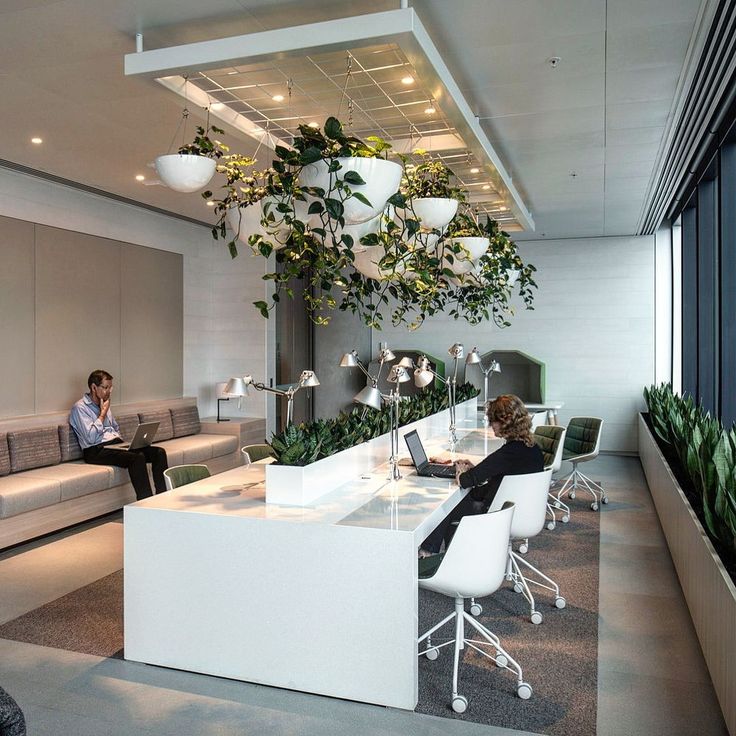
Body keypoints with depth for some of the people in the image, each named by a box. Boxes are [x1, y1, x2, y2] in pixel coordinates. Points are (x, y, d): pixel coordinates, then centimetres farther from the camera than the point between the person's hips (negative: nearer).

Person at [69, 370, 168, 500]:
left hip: (116, 444, 8)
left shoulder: (104, 405, 21)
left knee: (159, 452, -15)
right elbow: (91, 437, -16)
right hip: (97, 450, -8)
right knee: (137, 457, -35)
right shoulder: (80, 408, -4)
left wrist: (122, 443, 12)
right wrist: (103, 413, -6)